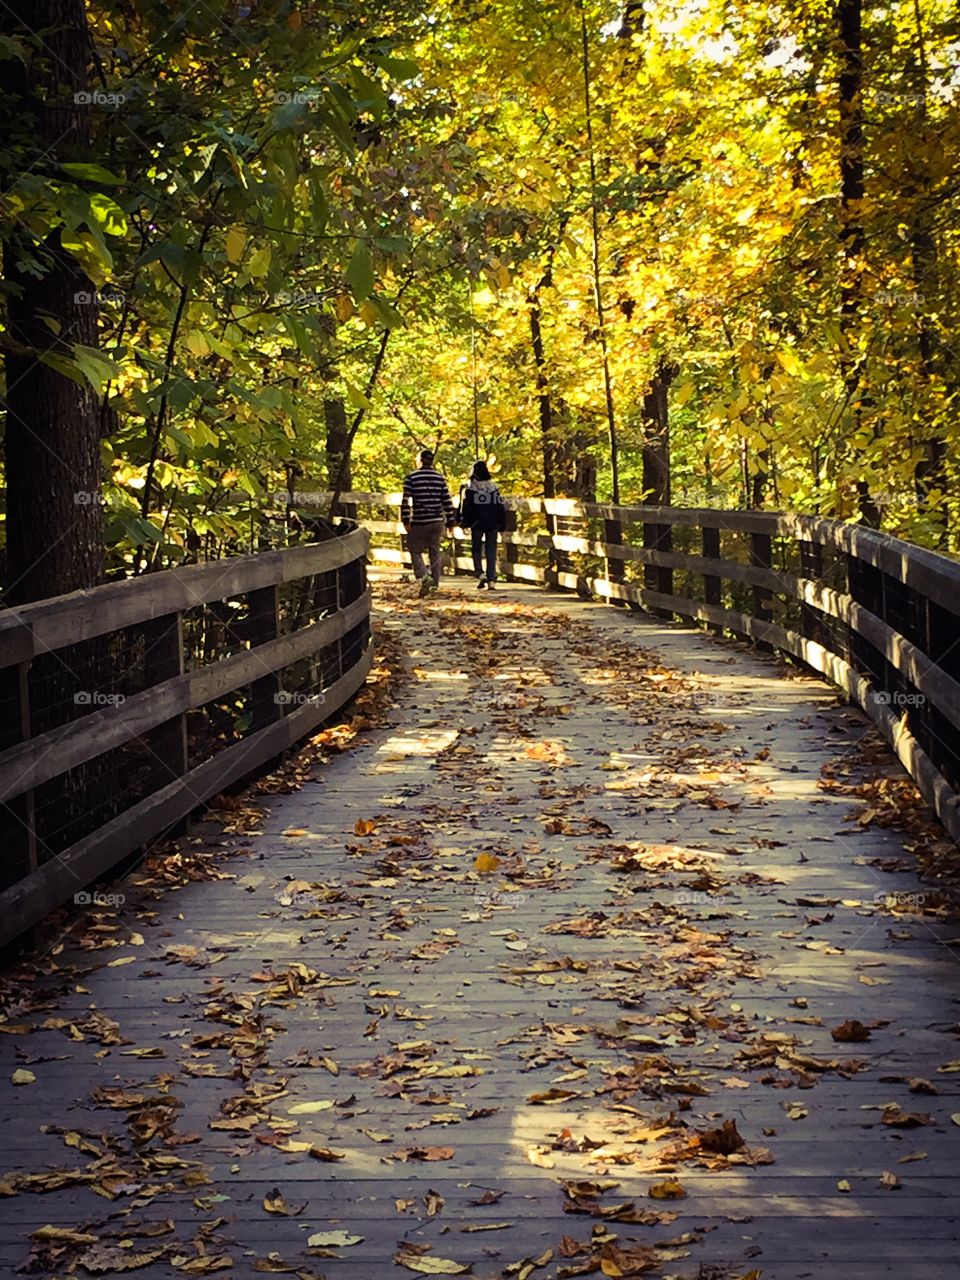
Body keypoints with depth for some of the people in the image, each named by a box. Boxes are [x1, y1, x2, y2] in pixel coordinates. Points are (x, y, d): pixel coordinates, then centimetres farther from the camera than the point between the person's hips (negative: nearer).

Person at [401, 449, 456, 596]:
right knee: (435, 552, 12)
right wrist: (450, 522, 10)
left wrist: (405, 520, -6)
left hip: (419, 523, -3)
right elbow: (447, 501, 5)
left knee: (415, 551, 5)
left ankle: (424, 577, -16)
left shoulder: (412, 477, -4)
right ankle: (435, 583, 12)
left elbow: (405, 500, -10)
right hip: (437, 522, 3)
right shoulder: (439, 478, 6)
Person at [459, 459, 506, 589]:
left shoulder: (468, 487, -5)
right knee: (491, 552, 5)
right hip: (492, 524, 2)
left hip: (476, 524, -2)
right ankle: (491, 580, 1)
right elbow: (500, 506, 8)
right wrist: (502, 525, 12)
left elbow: (465, 505, -7)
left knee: (477, 550, 10)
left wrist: (464, 522, 0)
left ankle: (480, 574, -10)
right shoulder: (493, 487, 6)